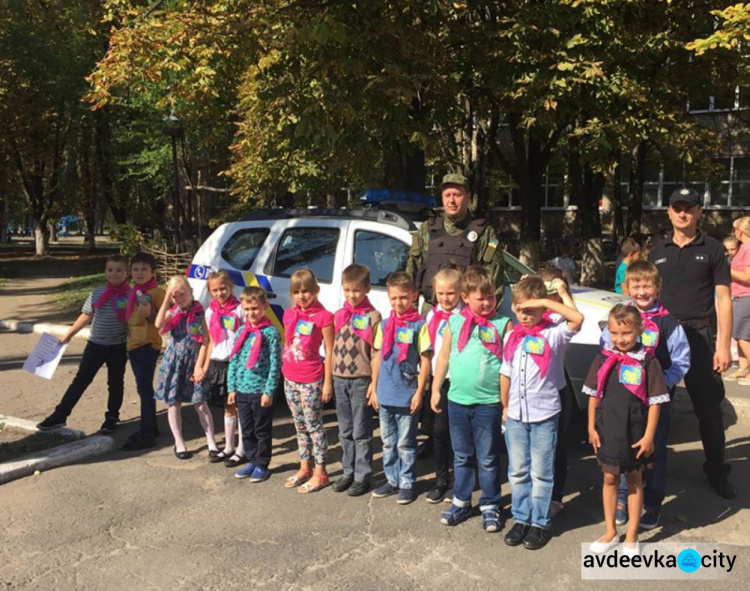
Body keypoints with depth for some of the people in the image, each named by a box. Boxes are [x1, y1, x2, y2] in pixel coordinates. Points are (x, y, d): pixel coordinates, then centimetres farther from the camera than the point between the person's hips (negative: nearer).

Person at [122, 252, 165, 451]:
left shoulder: (157, 292, -11)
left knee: (145, 389, -8)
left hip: (148, 345, -8)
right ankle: (150, 427, 26)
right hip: (133, 345, 8)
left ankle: (147, 435, -4)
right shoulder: (134, 292, 13)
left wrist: (149, 314, -28)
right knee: (144, 388, 15)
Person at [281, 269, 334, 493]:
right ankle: (305, 468, 29)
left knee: (314, 426, 2)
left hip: (311, 380, -6)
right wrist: (285, 370, 11)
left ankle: (320, 473, 12)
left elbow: (330, 351, -10)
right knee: (300, 426, 16)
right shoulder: (289, 315, 7)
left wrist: (328, 382, -11)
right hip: (290, 379, 6)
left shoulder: (323, 316, -11)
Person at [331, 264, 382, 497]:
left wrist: (374, 383, -11)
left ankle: (362, 476, 12)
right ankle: (348, 472, 24)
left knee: (361, 432, 2)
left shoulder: (372, 316, -7)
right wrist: (330, 378, 9)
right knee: (345, 431, 14)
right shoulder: (339, 316, 9)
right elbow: (334, 348, 13)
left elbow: (376, 353, -8)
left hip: (361, 380, -5)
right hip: (340, 379, 5)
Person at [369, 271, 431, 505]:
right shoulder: (384, 325, 7)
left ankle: (407, 483, 19)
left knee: (405, 443, 6)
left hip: (407, 396, -5)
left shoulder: (419, 325, -7)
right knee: (388, 442, 16)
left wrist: (419, 392, -10)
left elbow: (425, 361, -7)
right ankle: (392, 480, 29)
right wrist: (374, 388, 10)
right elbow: (378, 357, 12)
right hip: (384, 395, 5)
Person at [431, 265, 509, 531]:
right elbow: (443, 357, 10)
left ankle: (490, 506, 23)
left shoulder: (503, 323, -4)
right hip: (457, 400, 3)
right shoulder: (454, 322, 3)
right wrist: (436, 390, 11)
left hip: (488, 402, -3)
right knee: (462, 456, 17)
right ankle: (461, 501, 31)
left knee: (488, 459, 8)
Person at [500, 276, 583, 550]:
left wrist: (545, 301, -27)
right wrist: (505, 407, 15)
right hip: (515, 416, 4)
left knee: (541, 473, 6)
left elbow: (577, 319, -30)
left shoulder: (553, 334, -9)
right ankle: (521, 519, 26)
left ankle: (540, 523, 20)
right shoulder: (511, 337, 4)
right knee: (517, 471, 13)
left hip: (544, 416, -4)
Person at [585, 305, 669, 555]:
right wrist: (592, 427, 2)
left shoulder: (648, 362, -10)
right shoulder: (603, 359, -2)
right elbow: (594, 395, 5)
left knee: (634, 481, 13)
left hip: (635, 433, -2)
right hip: (607, 430, 2)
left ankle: (631, 536, 26)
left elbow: (655, 401, -8)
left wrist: (649, 436, -9)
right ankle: (610, 532, 29)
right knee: (609, 479, 13)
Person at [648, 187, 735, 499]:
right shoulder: (657, 252, 11)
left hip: (699, 335, -3)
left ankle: (716, 469, 20)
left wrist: (723, 345, -9)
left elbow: (723, 299, -2)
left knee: (709, 407, 4)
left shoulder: (712, 249, 1)